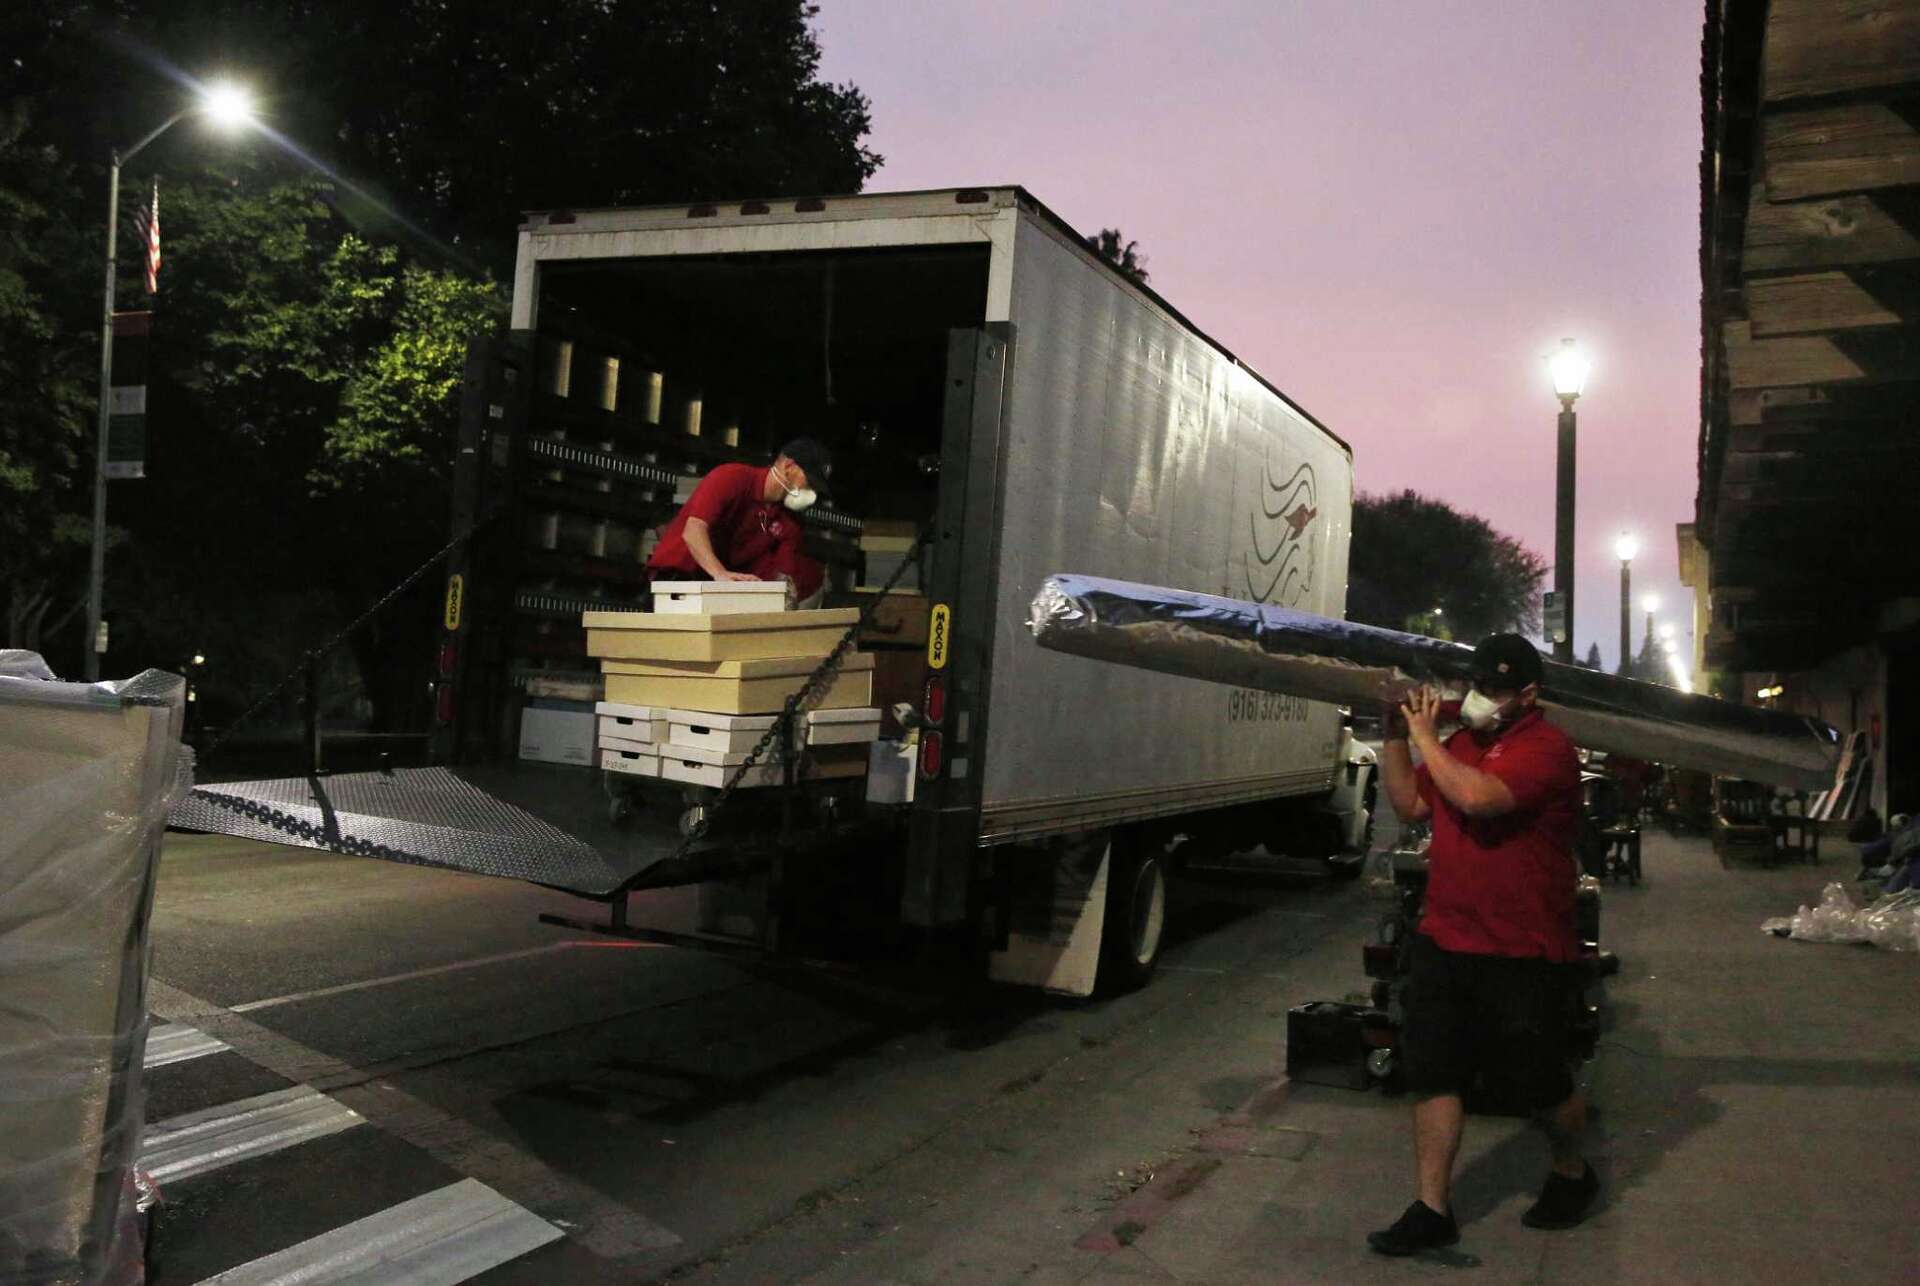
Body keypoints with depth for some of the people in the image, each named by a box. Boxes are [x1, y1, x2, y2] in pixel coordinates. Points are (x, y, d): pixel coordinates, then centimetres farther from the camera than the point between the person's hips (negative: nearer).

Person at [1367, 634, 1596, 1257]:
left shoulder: (1546, 748, -15)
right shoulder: (1462, 740, 10)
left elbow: (1477, 797, -30)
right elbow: (1411, 805, 12)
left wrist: (1424, 737, -19)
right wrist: (1395, 738, 1)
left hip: (1521, 953, -7)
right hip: (1444, 941, 7)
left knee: (1539, 1082, 11)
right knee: (1432, 1072, 6)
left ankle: (1572, 1174, 39)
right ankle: (1432, 1210, 15)